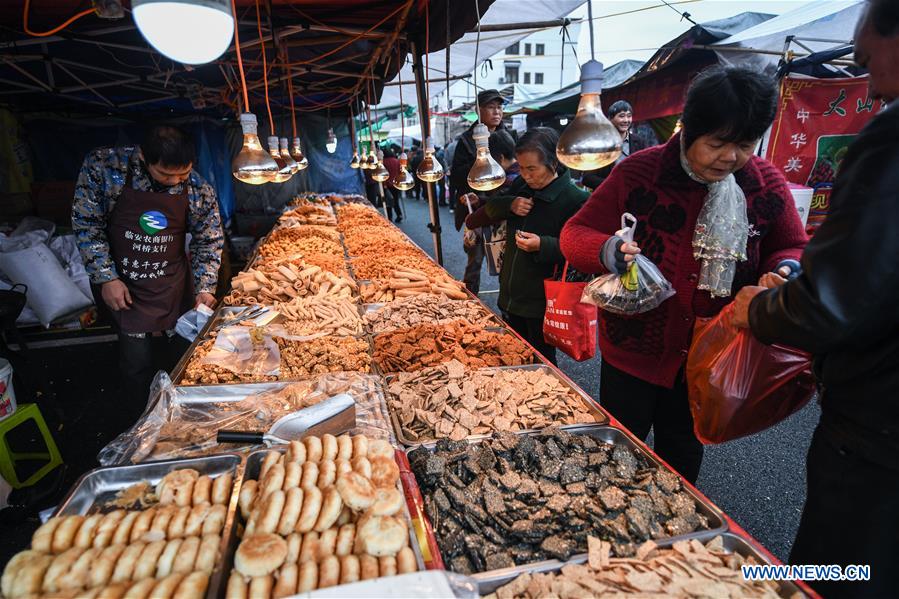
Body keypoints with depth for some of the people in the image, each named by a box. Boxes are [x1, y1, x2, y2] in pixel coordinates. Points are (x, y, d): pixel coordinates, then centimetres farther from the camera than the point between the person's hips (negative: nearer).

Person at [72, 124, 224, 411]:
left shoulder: (199, 191, -12)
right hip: (124, 286, -1)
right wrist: (107, 278, -11)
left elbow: (209, 240, -1)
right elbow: (87, 224, -8)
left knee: (181, 352, 9)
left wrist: (204, 287, -9)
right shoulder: (103, 166, -16)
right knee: (137, 359, -2)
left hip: (175, 285, 2)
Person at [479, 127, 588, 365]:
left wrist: (543, 245, -32)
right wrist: (510, 204, -8)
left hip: (542, 302, -7)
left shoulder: (575, 199, -19)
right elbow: (491, 208, 13)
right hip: (511, 295, 7)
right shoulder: (521, 186, 4)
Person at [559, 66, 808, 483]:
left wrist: (786, 269, -17)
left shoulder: (767, 186, -5)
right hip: (634, 353, -3)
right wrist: (607, 251, -35)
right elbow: (575, 234, -12)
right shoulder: (637, 173, -15)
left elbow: (794, 246, 8)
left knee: (682, 458, 25)